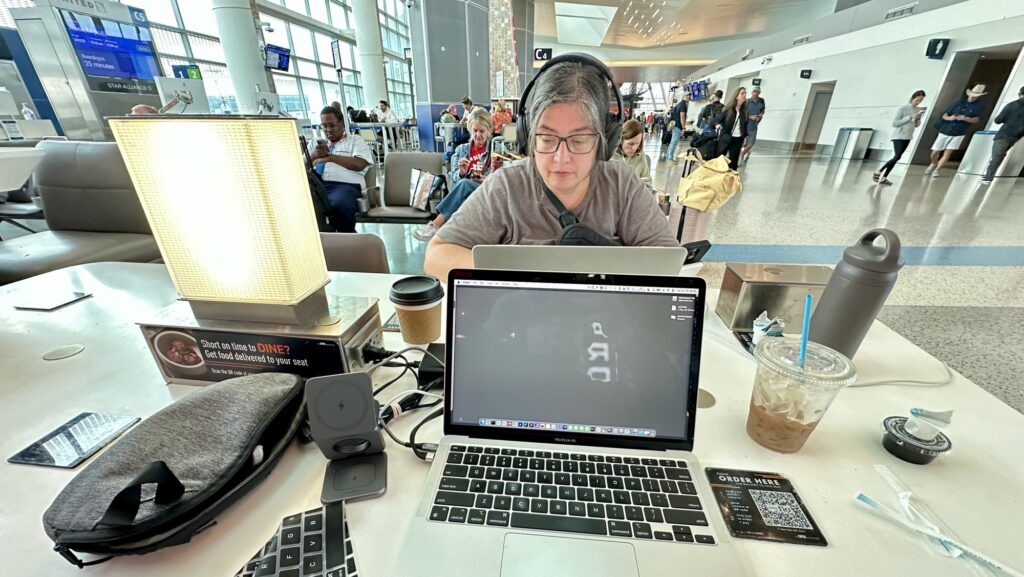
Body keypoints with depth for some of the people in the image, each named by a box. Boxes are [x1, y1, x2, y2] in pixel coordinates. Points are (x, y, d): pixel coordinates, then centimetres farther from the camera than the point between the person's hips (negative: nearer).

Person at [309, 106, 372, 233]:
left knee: (339, 204, -40)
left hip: (344, 186, -4)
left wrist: (330, 157, 3)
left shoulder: (355, 140, 18)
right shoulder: (315, 143, 33)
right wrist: (314, 155, 2)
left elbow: (359, 164, -1)